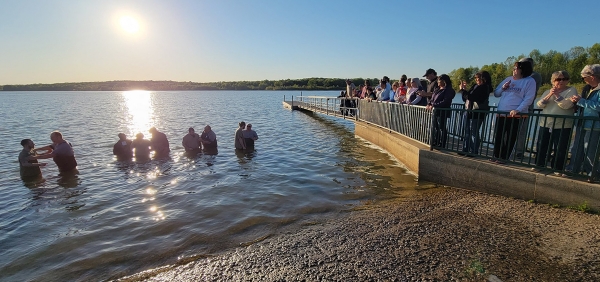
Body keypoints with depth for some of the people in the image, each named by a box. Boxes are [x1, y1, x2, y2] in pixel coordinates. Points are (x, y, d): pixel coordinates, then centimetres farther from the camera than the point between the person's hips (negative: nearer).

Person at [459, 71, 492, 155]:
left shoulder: (483, 88, -12)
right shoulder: (476, 86, 14)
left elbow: (470, 97, -21)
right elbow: (466, 98, 18)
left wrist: (462, 89, -9)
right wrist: (464, 89, 8)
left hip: (476, 114, -9)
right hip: (469, 112, 9)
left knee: (474, 133, -4)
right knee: (467, 133, 13)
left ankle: (474, 152, 3)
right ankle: (465, 150, 20)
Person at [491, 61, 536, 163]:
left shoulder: (529, 81, -1)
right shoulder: (508, 79, 15)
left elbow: (528, 99, -10)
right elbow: (496, 93, 19)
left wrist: (518, 110, -22)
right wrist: (503, 87, -1)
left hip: (515, 115, -5)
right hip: (501, 113, 5)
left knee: (510, 138, 1)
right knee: (498, 136, 7)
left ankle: (504, 158, 9)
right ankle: (496, 156, 17)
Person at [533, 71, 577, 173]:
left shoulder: (571, 91, 2)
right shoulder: (547, 91, 14)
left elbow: (566, 105, -13)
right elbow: (540, 105, 0)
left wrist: (557, 94, -18)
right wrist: (549, 95, -13)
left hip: (563, 127, -4)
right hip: (545, 125, 4)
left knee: (560, 151, 1)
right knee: (541, 148, 8)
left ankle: (557, 171, 10)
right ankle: (539, 167, 18)